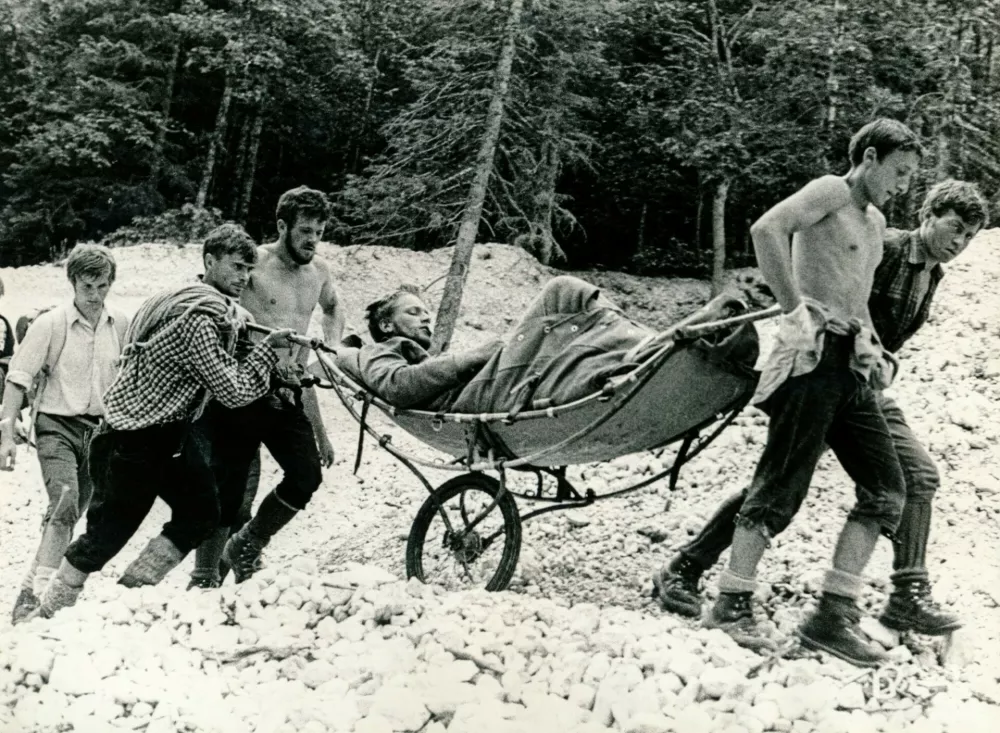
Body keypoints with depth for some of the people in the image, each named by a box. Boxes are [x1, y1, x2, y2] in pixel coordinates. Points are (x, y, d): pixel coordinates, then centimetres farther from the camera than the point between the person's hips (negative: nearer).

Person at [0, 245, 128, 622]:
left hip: (101, 429, 4)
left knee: (71, 514, 7)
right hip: (57, 425, -4)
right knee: (63, 504, -21)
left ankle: (35, 586, 21)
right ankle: (37, 592, -20)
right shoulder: (50, 324, -8)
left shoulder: (121, 325, 2)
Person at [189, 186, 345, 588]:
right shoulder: (252, 263, -8)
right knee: (227, 487, -3)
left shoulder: (319, 272, 11)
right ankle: (204, 578, 13)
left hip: (287, 393, 5)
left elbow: (333, 308, 32)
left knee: (307, 476, -10)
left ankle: (245, 547, 13)